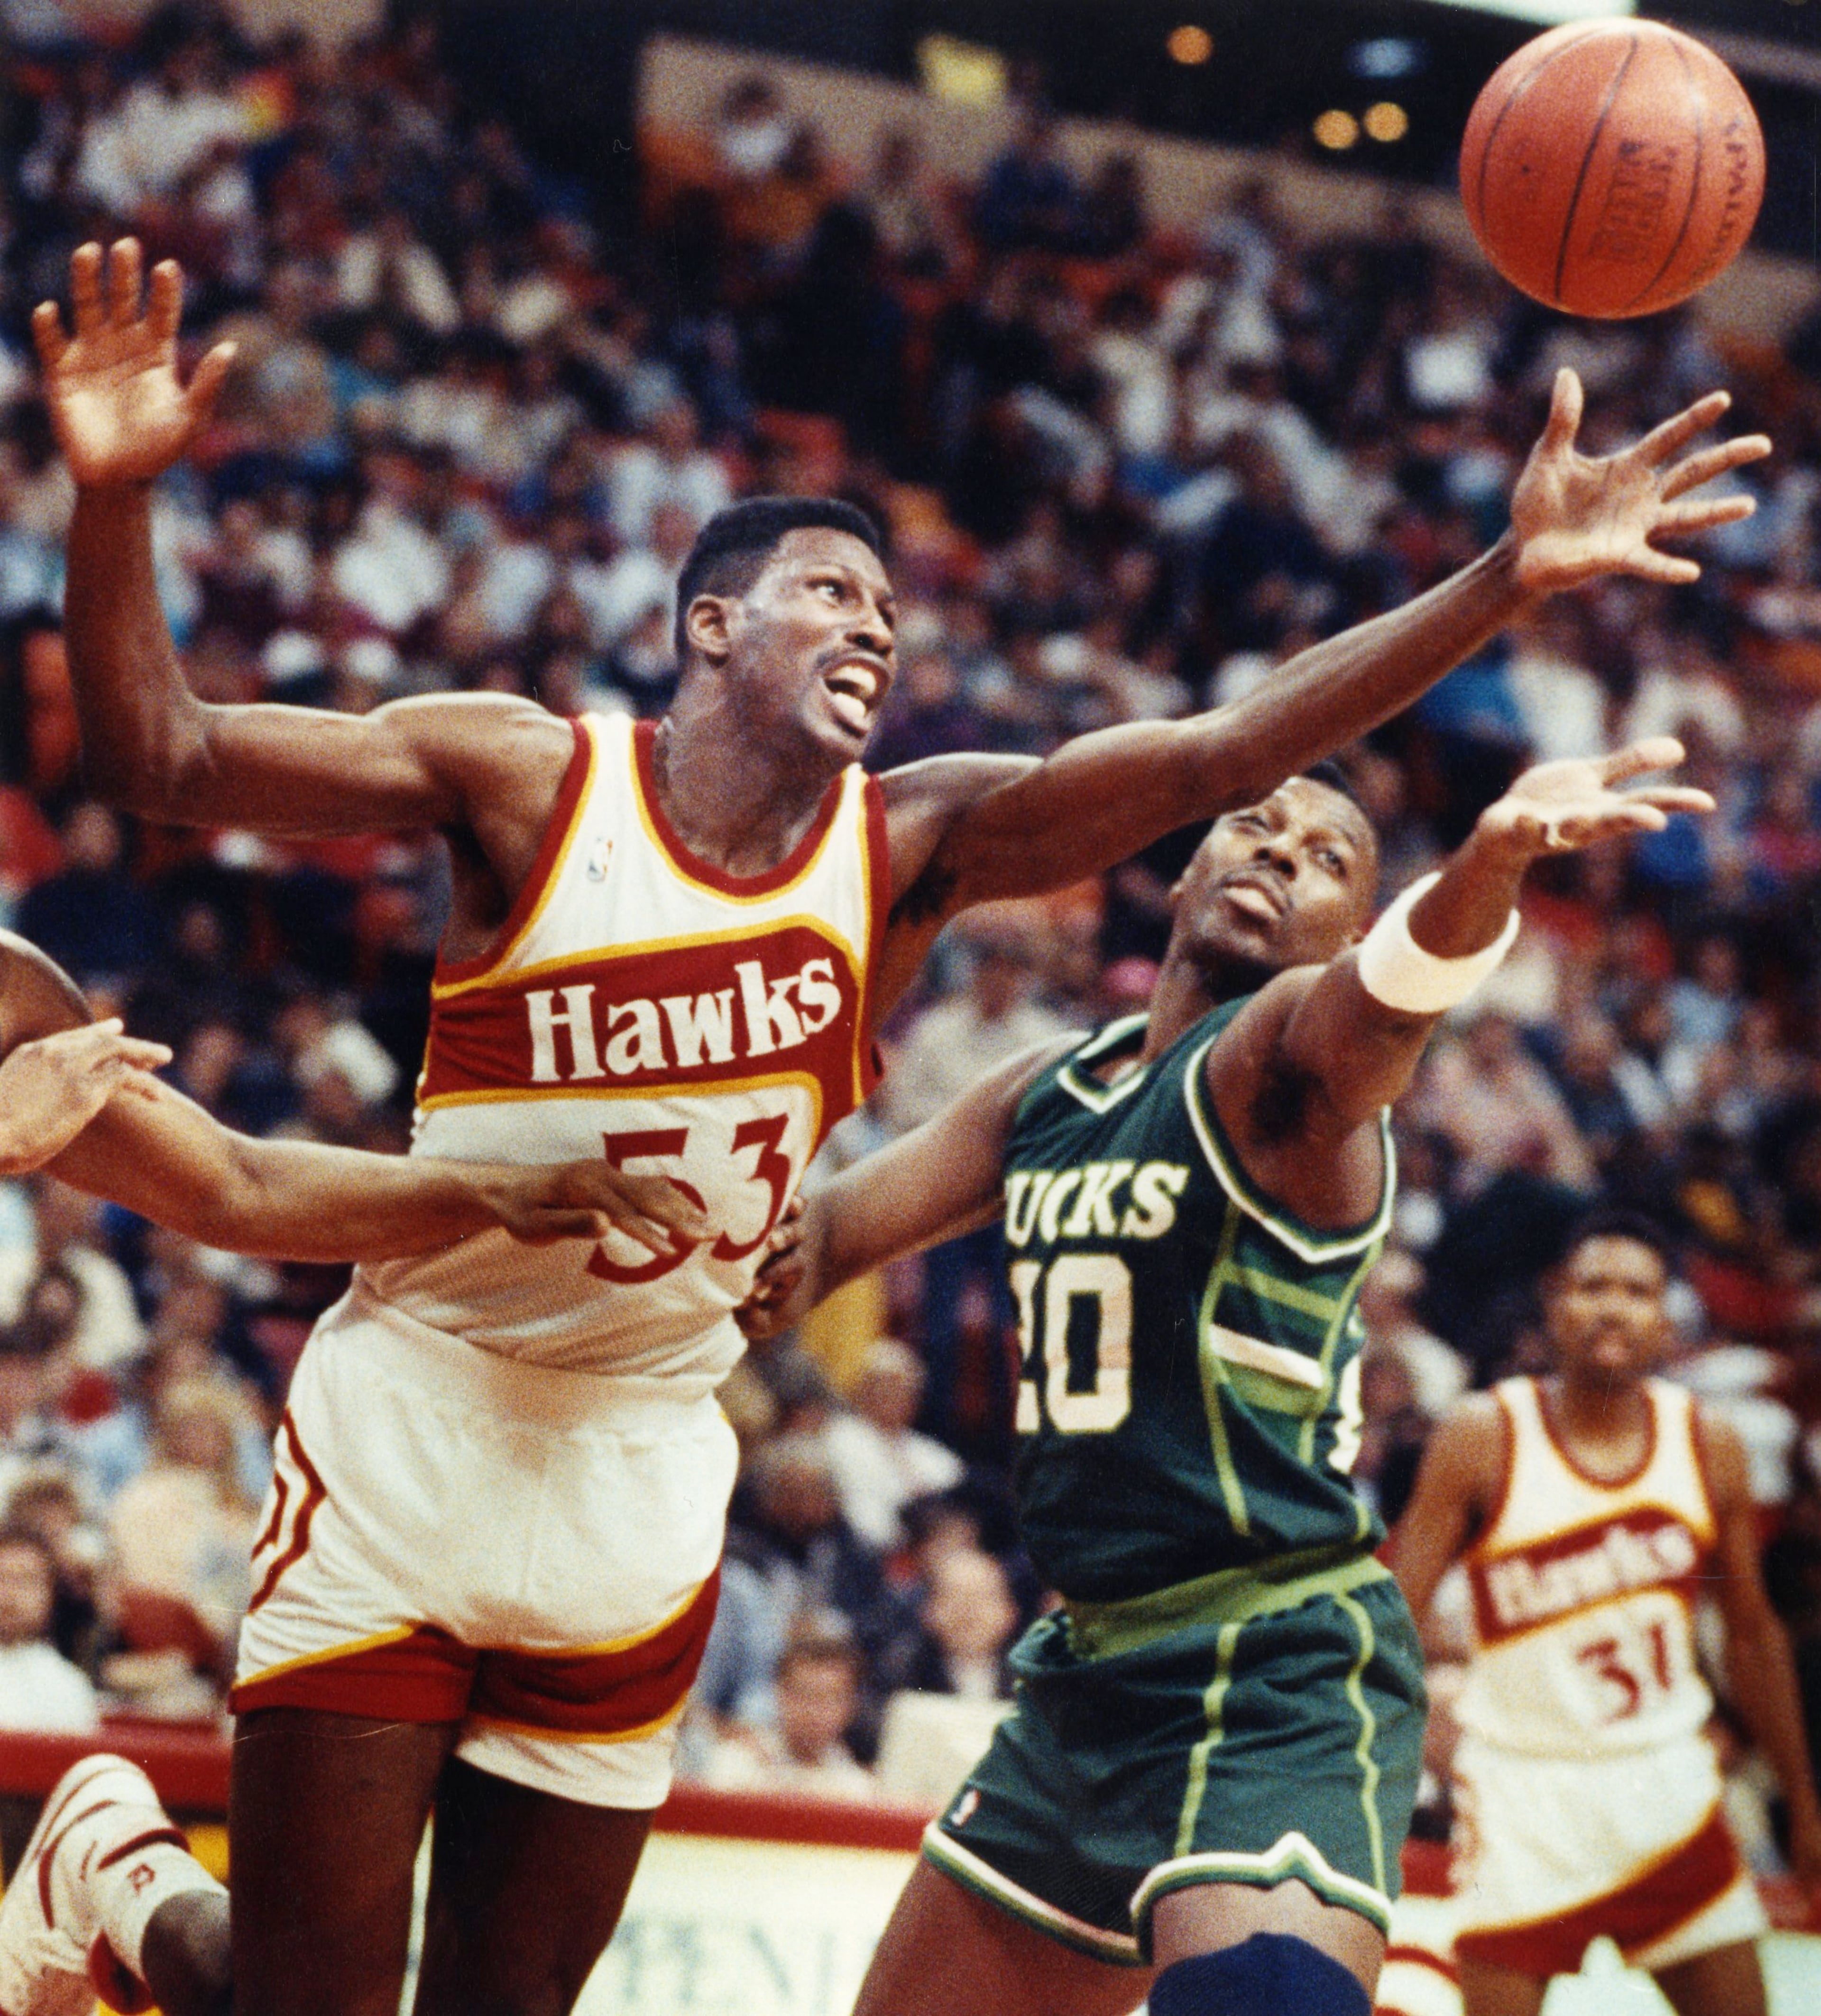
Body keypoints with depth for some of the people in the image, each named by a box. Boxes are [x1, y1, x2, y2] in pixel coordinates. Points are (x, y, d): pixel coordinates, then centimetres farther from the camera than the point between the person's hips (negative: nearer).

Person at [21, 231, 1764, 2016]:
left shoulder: (908, 846, -1)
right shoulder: (531, 782, -8)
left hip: (644, 1468, 4)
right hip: (410, 1419, -4)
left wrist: (1508, 580, -20)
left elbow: (1216, 755, -10)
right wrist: (113, 501, -29)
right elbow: (158, 760, -12)